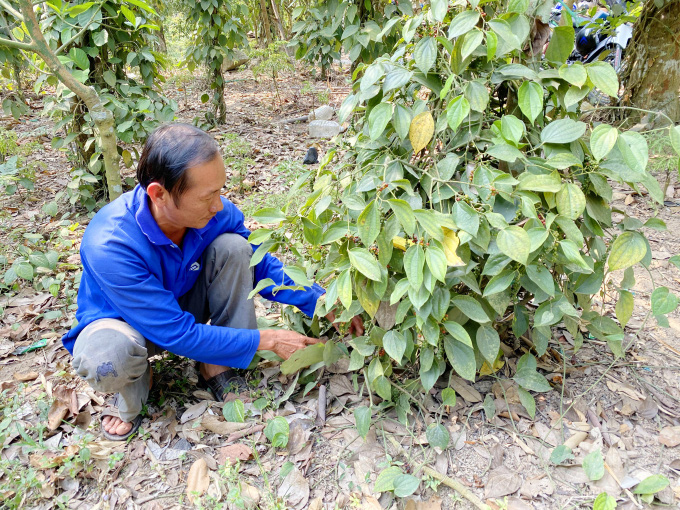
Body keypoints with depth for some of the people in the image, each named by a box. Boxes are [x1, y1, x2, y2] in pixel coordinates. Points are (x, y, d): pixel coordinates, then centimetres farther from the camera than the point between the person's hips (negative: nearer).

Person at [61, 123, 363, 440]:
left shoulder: (216, 213, -24)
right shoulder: (109, 245, -38)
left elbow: (259, 266, -6)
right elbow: (177, 333, -34)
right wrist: (267, 340, -29)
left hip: (185, 305, 4)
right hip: (125, 319, -4)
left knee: (233, 247, -23)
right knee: (106, 357, -40)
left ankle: (217, 368, -8)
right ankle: (133, 387, -1)